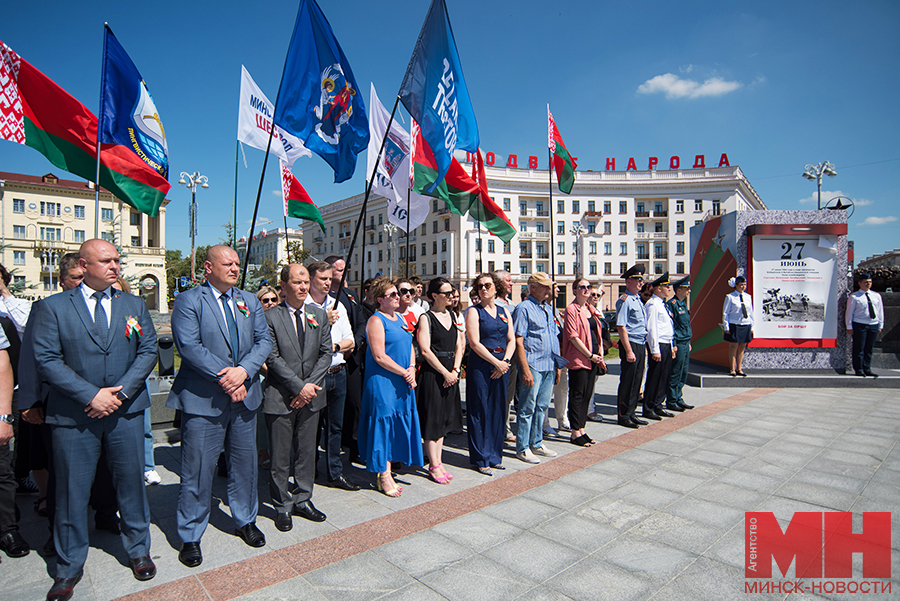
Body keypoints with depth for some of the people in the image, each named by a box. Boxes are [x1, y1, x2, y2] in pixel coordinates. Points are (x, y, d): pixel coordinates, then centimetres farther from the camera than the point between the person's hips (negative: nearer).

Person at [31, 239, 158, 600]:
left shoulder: (134, 305, 6)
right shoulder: (52, 307, 0)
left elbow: (148, 350, 1)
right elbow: (47, 359, -7)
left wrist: (120, 392, -11)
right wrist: (91, 395, -16)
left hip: (126, 411, 2)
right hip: (73, 415, -1)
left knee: (131, 482, 11)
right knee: (71, 491, 10)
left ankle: (138, 550, 31)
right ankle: (69, 567, 30)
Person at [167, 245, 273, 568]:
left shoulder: (250, 301, 10)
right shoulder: (188, 301, -4)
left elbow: (264, 341, 3)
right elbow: (188, 346, -14)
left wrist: (243, 371, -13)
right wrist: (223, 376, -19)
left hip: (244, 396, 5)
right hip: (203, 399, -4)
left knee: (245, 463, 16)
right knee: (197, 469, 4)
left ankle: (245, 521, 36)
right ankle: (190, 537, 24)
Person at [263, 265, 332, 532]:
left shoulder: (319, 314, 6)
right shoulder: (271, 317, -7)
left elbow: (326, 352, 4)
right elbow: (273, 358, -11)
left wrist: (310, 384, -7)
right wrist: (299, 386, -15)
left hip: (310, 395, 4)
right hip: (281, 397, -4)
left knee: (307, 451, 14)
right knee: (280, 456, 6)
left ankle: (303, 500, 30)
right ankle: (282, 506, 24)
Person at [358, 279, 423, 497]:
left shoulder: (400, 319, 14)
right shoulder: (376, 320, -11)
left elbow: (410, 347, 16)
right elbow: (379, 357, -18)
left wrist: (412, 369, -2)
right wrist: (404, 373, -15)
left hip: (402, 382, 8)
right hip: (382, 383, -8)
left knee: (397, 425, 12)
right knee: (383, 424, 1)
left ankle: (386, 472, 24)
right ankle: (383, 476, 13)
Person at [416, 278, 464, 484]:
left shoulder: (453, 316, 11)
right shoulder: (426, 318, -8)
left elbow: (459, 345, 10)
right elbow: (425, 350, -14)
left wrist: (455, 370, -4)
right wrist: (445, 372, -14)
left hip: (451, 372, 7)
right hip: (432, 372, -6)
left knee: (444, 417, 12)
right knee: (432, 418, 0)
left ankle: (438, 462, 22)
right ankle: (434, 465, 10)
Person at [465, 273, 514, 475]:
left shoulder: (504, 312, 13)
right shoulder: (474, 311, -2)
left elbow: (512, 340, 9)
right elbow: (475, 343, -11)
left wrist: (505, 361, -7)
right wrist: (496, 362, -13)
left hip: (502, 365, 5)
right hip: (480, 365, -5)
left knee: (498, 410, 10)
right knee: (480, 411, 0)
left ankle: (494, 455, 24)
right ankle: (481, 459, 12)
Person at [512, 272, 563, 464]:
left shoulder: (547, 309, 16)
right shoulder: (523, 308, -9)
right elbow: (518, 341, -15)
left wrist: (558, 364, 16)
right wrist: (525, 369, -19)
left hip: (549, 367, 8)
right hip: (533, 365, -8)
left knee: (542, 407, 15)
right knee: (527, 408, 0)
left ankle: (536, 444, 27)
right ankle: (522, 448, 11)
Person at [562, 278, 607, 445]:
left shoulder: (591, 309, 15)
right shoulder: (571, 309, -10)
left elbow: (597, 333, 19)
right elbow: (573, 336, -16)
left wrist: (600, 354, 8)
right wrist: (590, 355, -13)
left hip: (593, 359, 8)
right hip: (579, 358, -8)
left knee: (587, 395, 11)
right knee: (577, 395, -1)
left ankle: (581, 429, 21)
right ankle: (575, 433, 8)